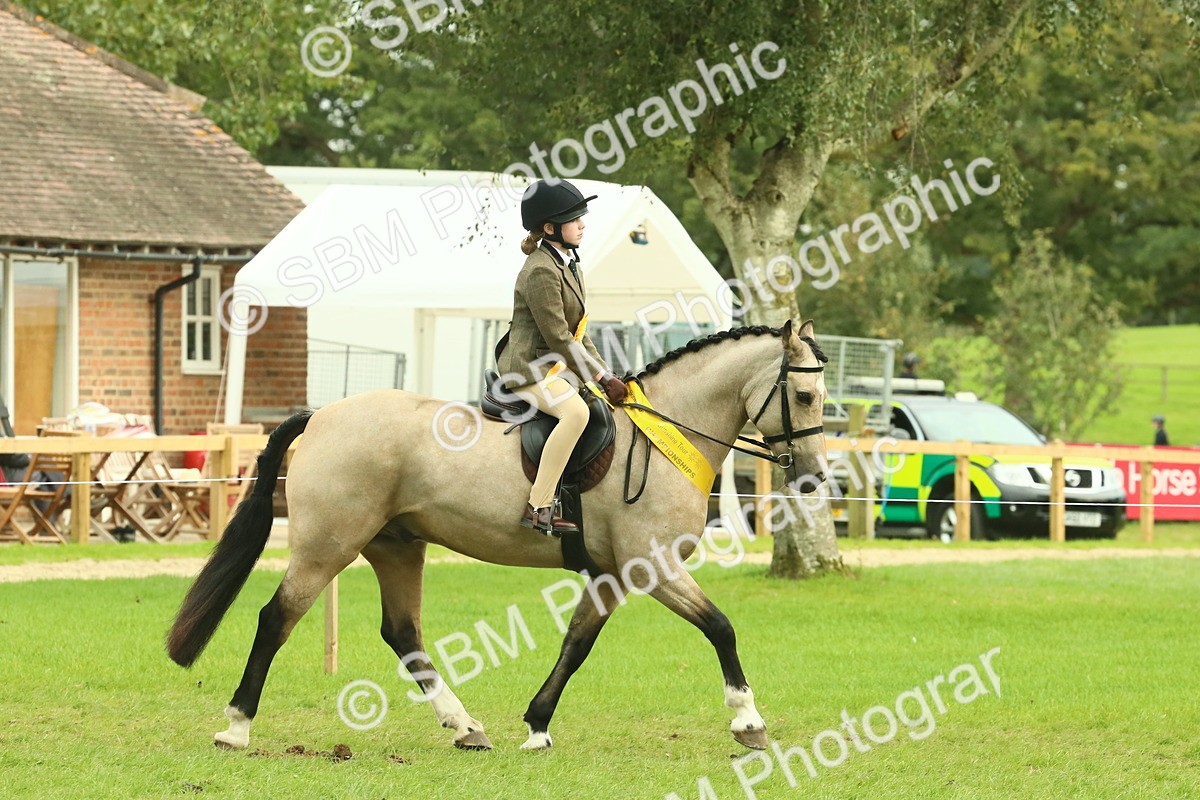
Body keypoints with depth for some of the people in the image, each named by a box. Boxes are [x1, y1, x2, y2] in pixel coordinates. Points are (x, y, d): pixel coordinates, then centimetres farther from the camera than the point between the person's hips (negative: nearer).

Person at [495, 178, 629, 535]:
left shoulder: (569, 266, 16)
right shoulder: (541, 271, -16)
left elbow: (578, 333, 18)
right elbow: (559, 338, -20)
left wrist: (606, 375, 7)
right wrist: (600, 378, -17)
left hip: (556, 369, 11)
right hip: (528, 368, -11)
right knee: (576, 411, -35)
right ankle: (538, 508, -38)